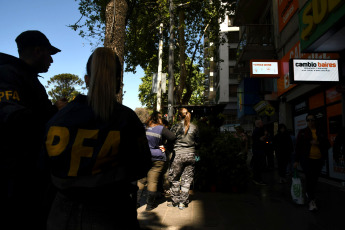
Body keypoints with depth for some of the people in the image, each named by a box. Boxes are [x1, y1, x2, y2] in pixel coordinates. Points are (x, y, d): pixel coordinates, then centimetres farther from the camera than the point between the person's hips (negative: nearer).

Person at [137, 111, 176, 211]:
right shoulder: (161, 129, -8)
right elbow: (173, 137, -13)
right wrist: (164, 140, 4)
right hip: (157, 159, -3)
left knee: (141, 180, 12)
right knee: (153, 181, 4)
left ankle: (136, 201, 19)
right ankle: (150, 204, 14)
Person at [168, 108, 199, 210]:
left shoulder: (176, 127, -5)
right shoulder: (194, 127, 4)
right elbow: (197, 143, 10)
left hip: (178, 155, -3)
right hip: (191, 155, 3)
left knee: (175, 179, 12)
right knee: (187, 180, 9)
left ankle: (175, 201, 19)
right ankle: (183, 202, 14)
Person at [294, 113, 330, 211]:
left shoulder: (321, 132, 10)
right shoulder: (302, 132, 4)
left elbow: (327, 144, 9)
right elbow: (298, 146, 3)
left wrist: (318, 143, -12)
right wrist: (296, 160, 0)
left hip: (318, 159, 3)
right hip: (307, 159, -3)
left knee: (314, 179, 9)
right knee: (309, 178, -12)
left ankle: (309, 194, 29)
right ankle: (311, 200, -8)